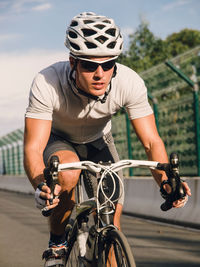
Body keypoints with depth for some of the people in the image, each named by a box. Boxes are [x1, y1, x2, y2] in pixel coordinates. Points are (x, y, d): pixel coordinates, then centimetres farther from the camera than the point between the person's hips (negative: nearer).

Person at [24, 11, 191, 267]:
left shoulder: (130, 83, -32)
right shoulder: (46, 84, -38)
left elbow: (151, 142, -28)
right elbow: (32, 149, -40)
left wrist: (167, 181, -46)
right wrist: (41, 186, -61)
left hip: (97, 141, 2)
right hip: (57, 140, -2)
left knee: (112, 219, -11)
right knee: (68, 172, -34)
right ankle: (57, 244, -10)